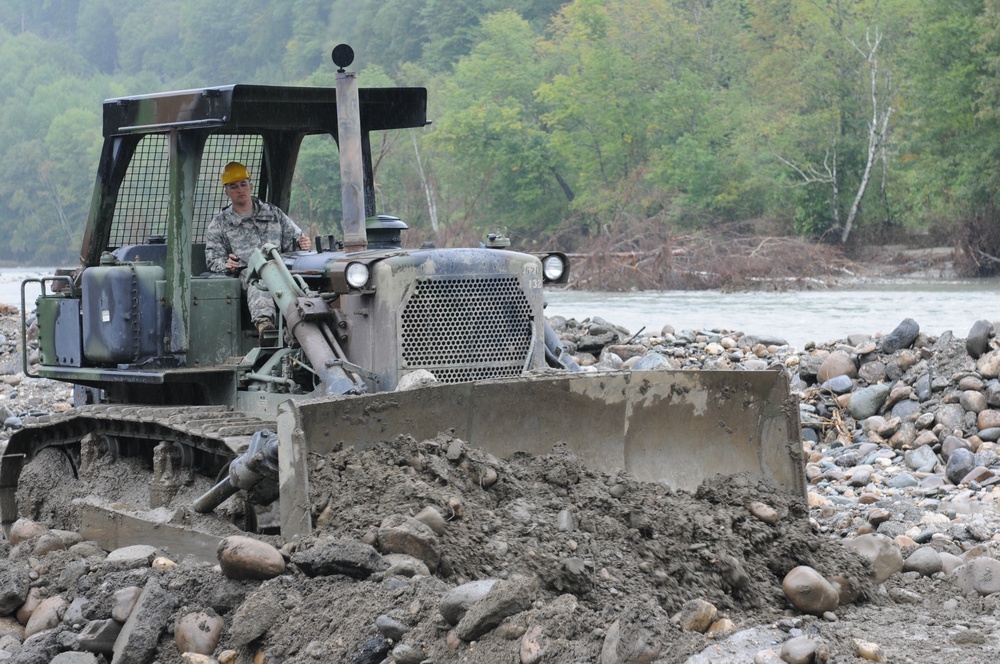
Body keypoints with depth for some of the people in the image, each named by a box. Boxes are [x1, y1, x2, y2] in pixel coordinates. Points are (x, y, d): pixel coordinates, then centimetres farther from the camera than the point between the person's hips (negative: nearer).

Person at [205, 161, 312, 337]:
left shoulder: (273, 213, 26)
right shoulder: (219, 224, 20)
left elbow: (293, 238, 23)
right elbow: (213, 259, 13)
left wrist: (302, 244, -2)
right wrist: (227, 264, -11)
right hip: (247, 269, -2)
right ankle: (263, 322, -66)